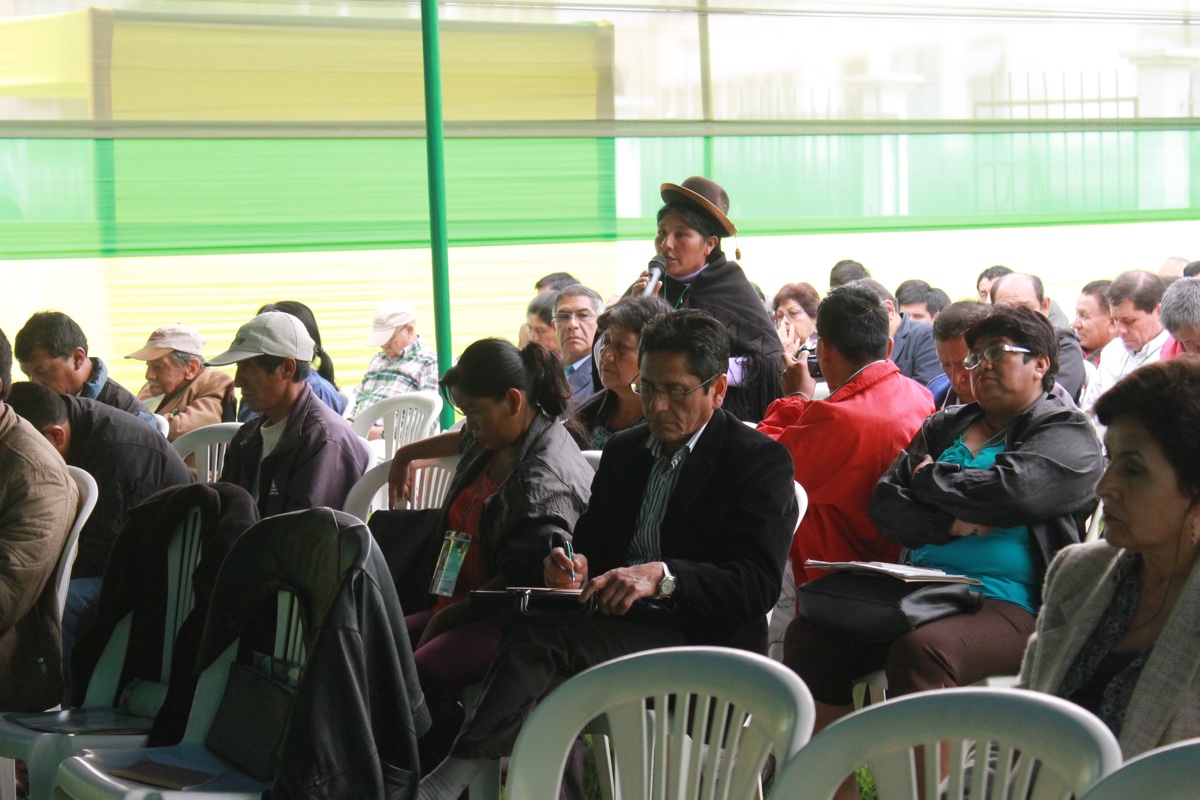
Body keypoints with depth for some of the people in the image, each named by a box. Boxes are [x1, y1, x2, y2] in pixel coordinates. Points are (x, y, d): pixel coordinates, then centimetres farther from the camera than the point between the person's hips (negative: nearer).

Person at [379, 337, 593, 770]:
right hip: (462, 601, 10)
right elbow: (464, 442, 40)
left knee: (422, 674, -34)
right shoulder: (492, 440, 12)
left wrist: (449, 616, -13)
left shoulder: (545, 479, -19)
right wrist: (407, 453, 53)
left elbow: (525, 580, -20)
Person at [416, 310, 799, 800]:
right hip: (616, 624, 6)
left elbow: (759, 584, -11)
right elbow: (591, 543, 24)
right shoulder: (623, 451, 21)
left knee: (541, 640, -30)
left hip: (702, 645, -6)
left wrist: (662, 575, -27)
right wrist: (572, 567, -3)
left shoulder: (761, 461, -1)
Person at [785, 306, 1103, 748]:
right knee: (810, 633, -17)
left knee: (920, 649, -36)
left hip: (1010, 607, -6)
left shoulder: (1067, 435, 5)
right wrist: (951, 524, -8)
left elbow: (1009, 492, -14)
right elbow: (885, 504, 10)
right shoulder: (944, 426, 23)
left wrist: (928, 478, 2)